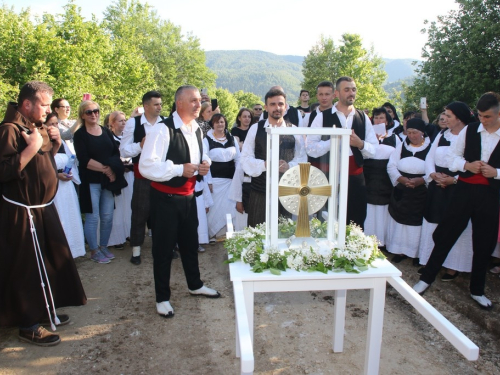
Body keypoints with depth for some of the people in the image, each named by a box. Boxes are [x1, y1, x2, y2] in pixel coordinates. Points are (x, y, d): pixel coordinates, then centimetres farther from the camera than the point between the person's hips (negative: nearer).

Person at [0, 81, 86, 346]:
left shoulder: (37, 126, 10)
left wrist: (55, 142, 3)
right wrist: (31, 148, -27)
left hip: (43, 208, 9)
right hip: (23, 213, -9)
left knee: (52, 260, 18)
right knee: (28, 268, 1)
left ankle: (45, 310, 37)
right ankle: (28, 325, 18)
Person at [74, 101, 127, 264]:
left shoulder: (106, 131, 13)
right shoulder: (80, 134, -2)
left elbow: (116, 153, 6)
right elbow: (84, 160, -11)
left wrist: (112, 169, -10)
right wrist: (104, 169, -12)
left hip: (109, 180, 4)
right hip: (91, 181, -4)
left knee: (107, 216, 7)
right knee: (93, 217, -1)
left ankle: (103, 246, 23)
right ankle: (94, 251, 12)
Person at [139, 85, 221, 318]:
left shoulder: (197, 130, 7)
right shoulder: (162, 130, -18)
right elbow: (146, 167, -23)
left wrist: (204, 164, 0)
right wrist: (180, 169, -24)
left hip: (188, 196, 7)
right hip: (165, 199, -7)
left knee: (190, 243, 21)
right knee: (163, 248, 7)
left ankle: (195, 285, 42)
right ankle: (162, 297, 25)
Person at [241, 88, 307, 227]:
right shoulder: (256, 128, 3)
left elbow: (302, 159, 5)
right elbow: (245, 159, 1)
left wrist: (289, 166, -16)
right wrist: (264, 165, -16)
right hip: (260, 191, 0)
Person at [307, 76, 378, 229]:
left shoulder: (363, 118, 8)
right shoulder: (323, 117, -2)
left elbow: (374, 150, 7)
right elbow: (310, 148, -9)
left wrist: (360, 144, -13)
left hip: (356, 178, 3)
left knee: (357, 225, 10)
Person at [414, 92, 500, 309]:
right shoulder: (469, 130, 1)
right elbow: (452, 156, 5)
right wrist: (467, 165, -12)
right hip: (465, 189, 0)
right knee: (446, 235, 2)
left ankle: (477, 290, 29)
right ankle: (426, 278, 17)